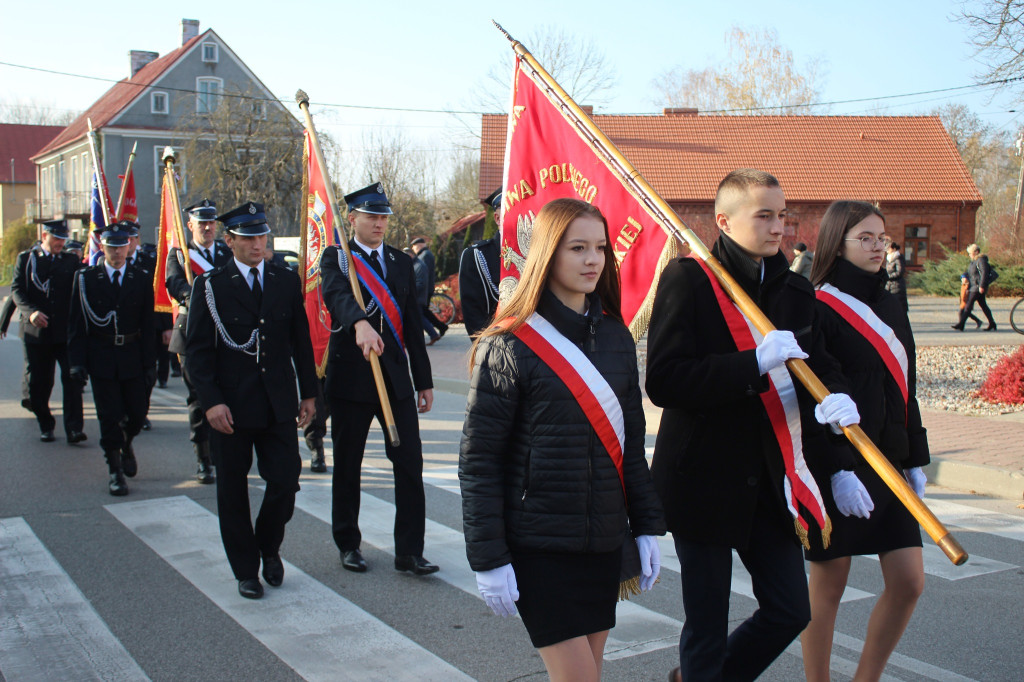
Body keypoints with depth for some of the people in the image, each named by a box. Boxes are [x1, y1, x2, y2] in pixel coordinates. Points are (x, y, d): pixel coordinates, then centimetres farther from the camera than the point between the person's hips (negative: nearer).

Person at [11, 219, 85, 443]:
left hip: (66, 332, 0)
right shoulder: (26, 259, 7)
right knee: (37, 383, 6)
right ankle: (45, 426, 22)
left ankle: (74, 428, -10)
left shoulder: (71, 262, 10)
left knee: (72, 378, -9)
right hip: (36, 332, 0)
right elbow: (16, 290, 0)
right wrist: (31, 311, -18)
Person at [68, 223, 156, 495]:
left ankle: (126, 444, 36)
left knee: (137, 413, 4)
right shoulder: (85, 278, 1)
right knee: (109, 416, 0)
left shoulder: (141, 280, 4)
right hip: (101, 358, -1)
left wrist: (150, 362, -1)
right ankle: (115, 470, 10)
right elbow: (76, 324, 0)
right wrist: (77, 361, -7)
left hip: (132, 358, 1)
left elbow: (148, 326, 4)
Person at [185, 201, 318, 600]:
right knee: (233, 492, 7)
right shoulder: (210, 286, -2)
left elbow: (301, 341, 11)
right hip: (230, 407, -2)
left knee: (286, 483, -1)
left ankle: (268, 548, 27)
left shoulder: (287, 282, 7)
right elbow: (197, 350, -4)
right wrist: (211, 401, -14)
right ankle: (245, 570, 23)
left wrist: (308, 393, 8)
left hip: (279, 405, 2)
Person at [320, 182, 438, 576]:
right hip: (351, 376, -3)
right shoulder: (335, 258, -1)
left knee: (410, 463, -3)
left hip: (396, 377, 3)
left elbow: (413, 322, 13)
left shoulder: (401, 262, 12)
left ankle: (409, 551, 5)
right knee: (347, 466, 9)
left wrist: (424, 379, 11)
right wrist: (360, 323, -46)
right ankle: (348, 544, 26)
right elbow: (337, 295, -25)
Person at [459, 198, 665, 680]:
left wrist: (647, 526, 8)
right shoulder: (508, 346, -10)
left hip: (605, 542, 6)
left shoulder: (616, 338, 7)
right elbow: (478, 459, -10)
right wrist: (488, 559, -13)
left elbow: (632, 440, 13)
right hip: (539, 546, -5)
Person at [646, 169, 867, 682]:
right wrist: (755, 362, -26)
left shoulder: (795, 290, 8)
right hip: (703, 480, -6)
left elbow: (820, 364, 12)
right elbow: (663, 381, -20)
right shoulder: (687, 279, -11)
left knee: (790, 612, 13)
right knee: (707, 630, 6)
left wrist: (835, 396, -12)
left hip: (770, 480, 6)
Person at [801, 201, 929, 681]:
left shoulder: (890, 306, 12)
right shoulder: (817, 309, -10)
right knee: (828, 587, 4)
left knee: (908, 582, 5)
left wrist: (915, 459, 15)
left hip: (890, 464, 7)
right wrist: (836, 471, -19)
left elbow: (904, 387, 17)